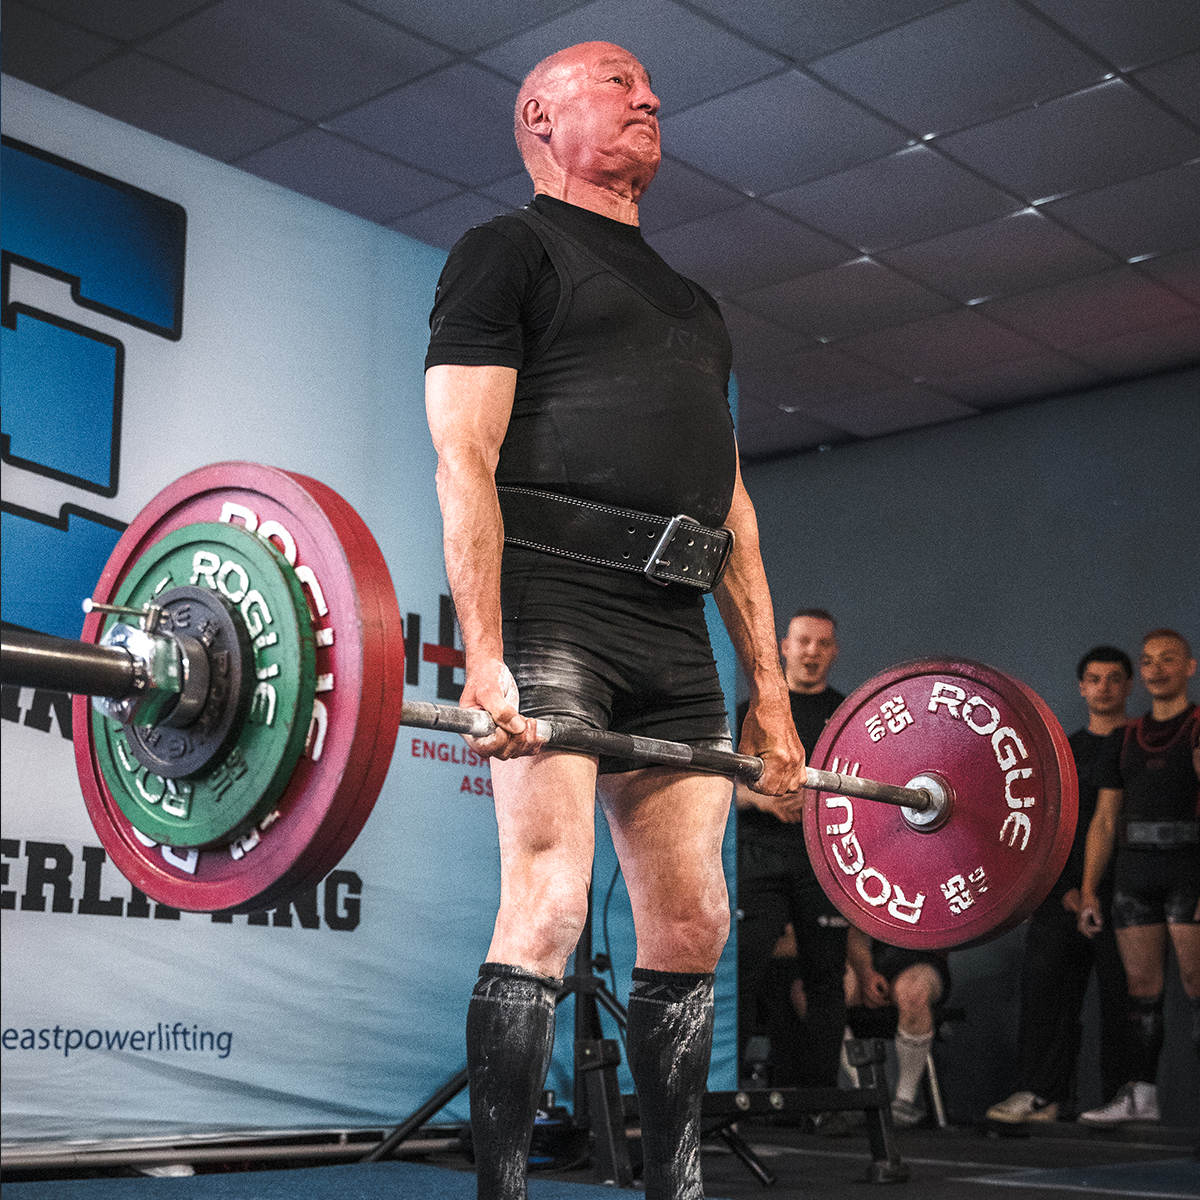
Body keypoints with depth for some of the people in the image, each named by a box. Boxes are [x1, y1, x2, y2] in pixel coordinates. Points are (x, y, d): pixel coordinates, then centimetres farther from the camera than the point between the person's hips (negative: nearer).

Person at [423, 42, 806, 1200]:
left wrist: (770, 692, 16)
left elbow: (732, 510, 23)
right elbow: (466, 459, -6)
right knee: (548, 905, -13)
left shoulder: (693, 304, 28)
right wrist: (484, 657, -18)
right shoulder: (510, 250, 7)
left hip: (674, 645, 7)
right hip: (554, 616, -7)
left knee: (692, 923, 5)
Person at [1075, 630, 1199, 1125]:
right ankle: (1140, 1094, 9)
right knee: (1141, 983, 5)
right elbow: (1104, 821, 14)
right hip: (1134, 870, 5)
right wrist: (1088, 890, 9)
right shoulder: (1127, 738, 16)